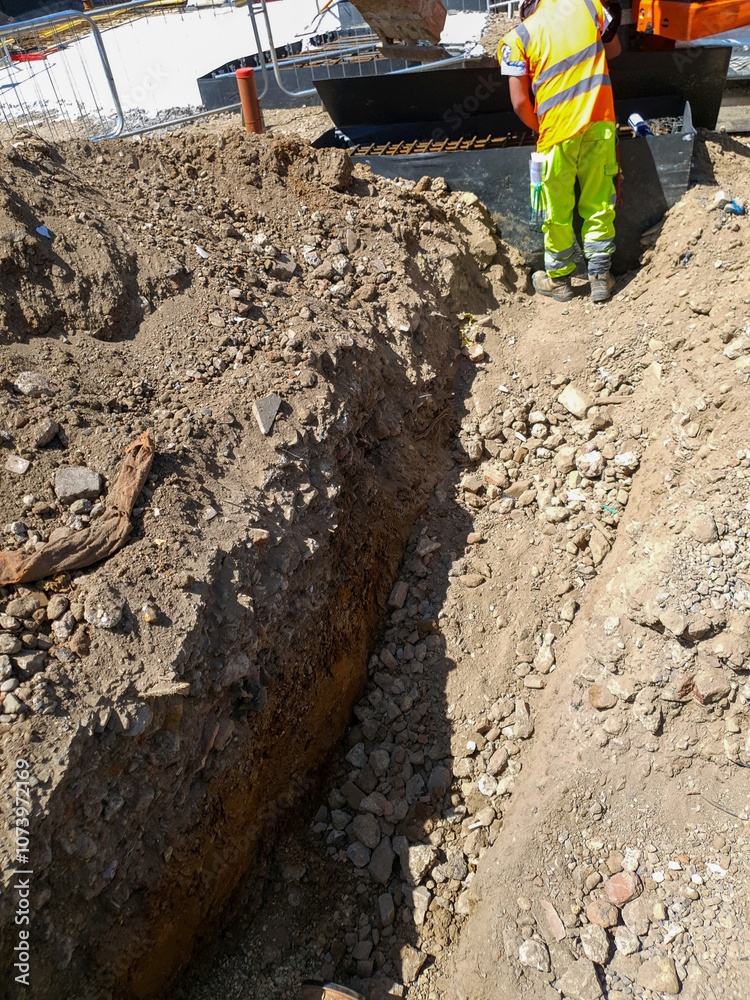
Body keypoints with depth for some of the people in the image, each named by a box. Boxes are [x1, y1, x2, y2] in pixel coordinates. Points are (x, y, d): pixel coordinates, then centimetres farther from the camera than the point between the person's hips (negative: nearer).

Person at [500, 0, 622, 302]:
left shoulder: (516, 38, -3)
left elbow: (520, 103, -6)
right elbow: (613, 49, 19)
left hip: (558, 133, -2)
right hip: (600, 125, 3)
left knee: (557, 212, 11)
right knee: (599, 205, 12)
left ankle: (558, 279, 23)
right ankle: (600, 277, 18)